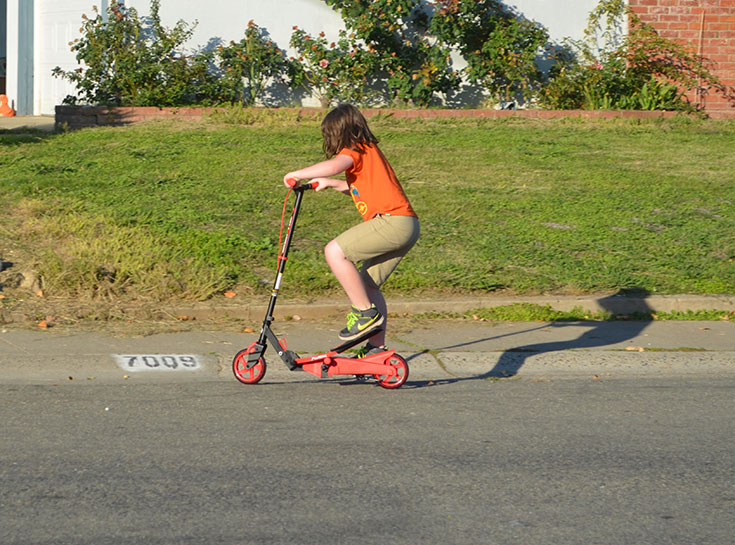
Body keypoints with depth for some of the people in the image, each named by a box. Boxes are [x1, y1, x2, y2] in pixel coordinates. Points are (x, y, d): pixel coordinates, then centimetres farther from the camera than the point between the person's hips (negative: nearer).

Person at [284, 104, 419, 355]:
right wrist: (332, 184, 24)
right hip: (408, 226, 10)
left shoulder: (355, 150, -3)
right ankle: (377, 348, 19)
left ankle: (366, 313, -9)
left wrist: (297, 174, -12)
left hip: (393, 221, -10)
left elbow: (333, 166, -24)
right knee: (367, 285, 17)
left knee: (334, 251, -15)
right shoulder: (369, 150, 27)